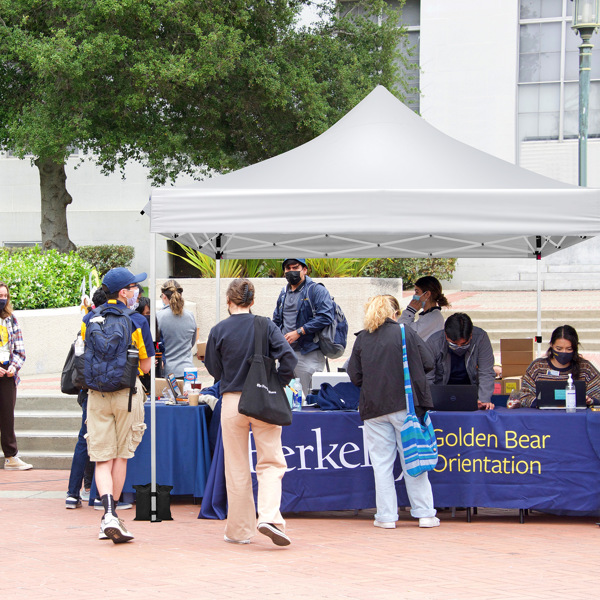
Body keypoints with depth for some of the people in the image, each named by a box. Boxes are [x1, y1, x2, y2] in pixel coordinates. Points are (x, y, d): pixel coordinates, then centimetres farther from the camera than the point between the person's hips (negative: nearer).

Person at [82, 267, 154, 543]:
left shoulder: (89, 320, 3)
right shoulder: (137, 321, -7)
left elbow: (85, 359, 11)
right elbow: (146, 366, -4)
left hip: (97, 394, 2)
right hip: (127, 393, -2)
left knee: (103, 459, 1)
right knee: (121, 457, 11)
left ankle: (109, 513, -18)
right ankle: (111, 517, 15)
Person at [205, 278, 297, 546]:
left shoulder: (219, 331, -2)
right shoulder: (265, 326, -2)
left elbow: (214, 369, 6)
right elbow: (289, 358, -12)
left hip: (232, 402, 0)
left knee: (237, 469, 9)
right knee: (271, 463, 5)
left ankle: (239, 530, 14)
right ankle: (269, 517, -17)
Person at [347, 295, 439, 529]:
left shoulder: (362, 339, 3)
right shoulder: (405, 333, -2)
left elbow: (355, 376, 3)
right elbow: (427, 362, -2)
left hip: (374, 408, 1)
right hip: (405, 404, -1)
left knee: (381, 462, 6)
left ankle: (386, 516, 5)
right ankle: (424, 514, 6)